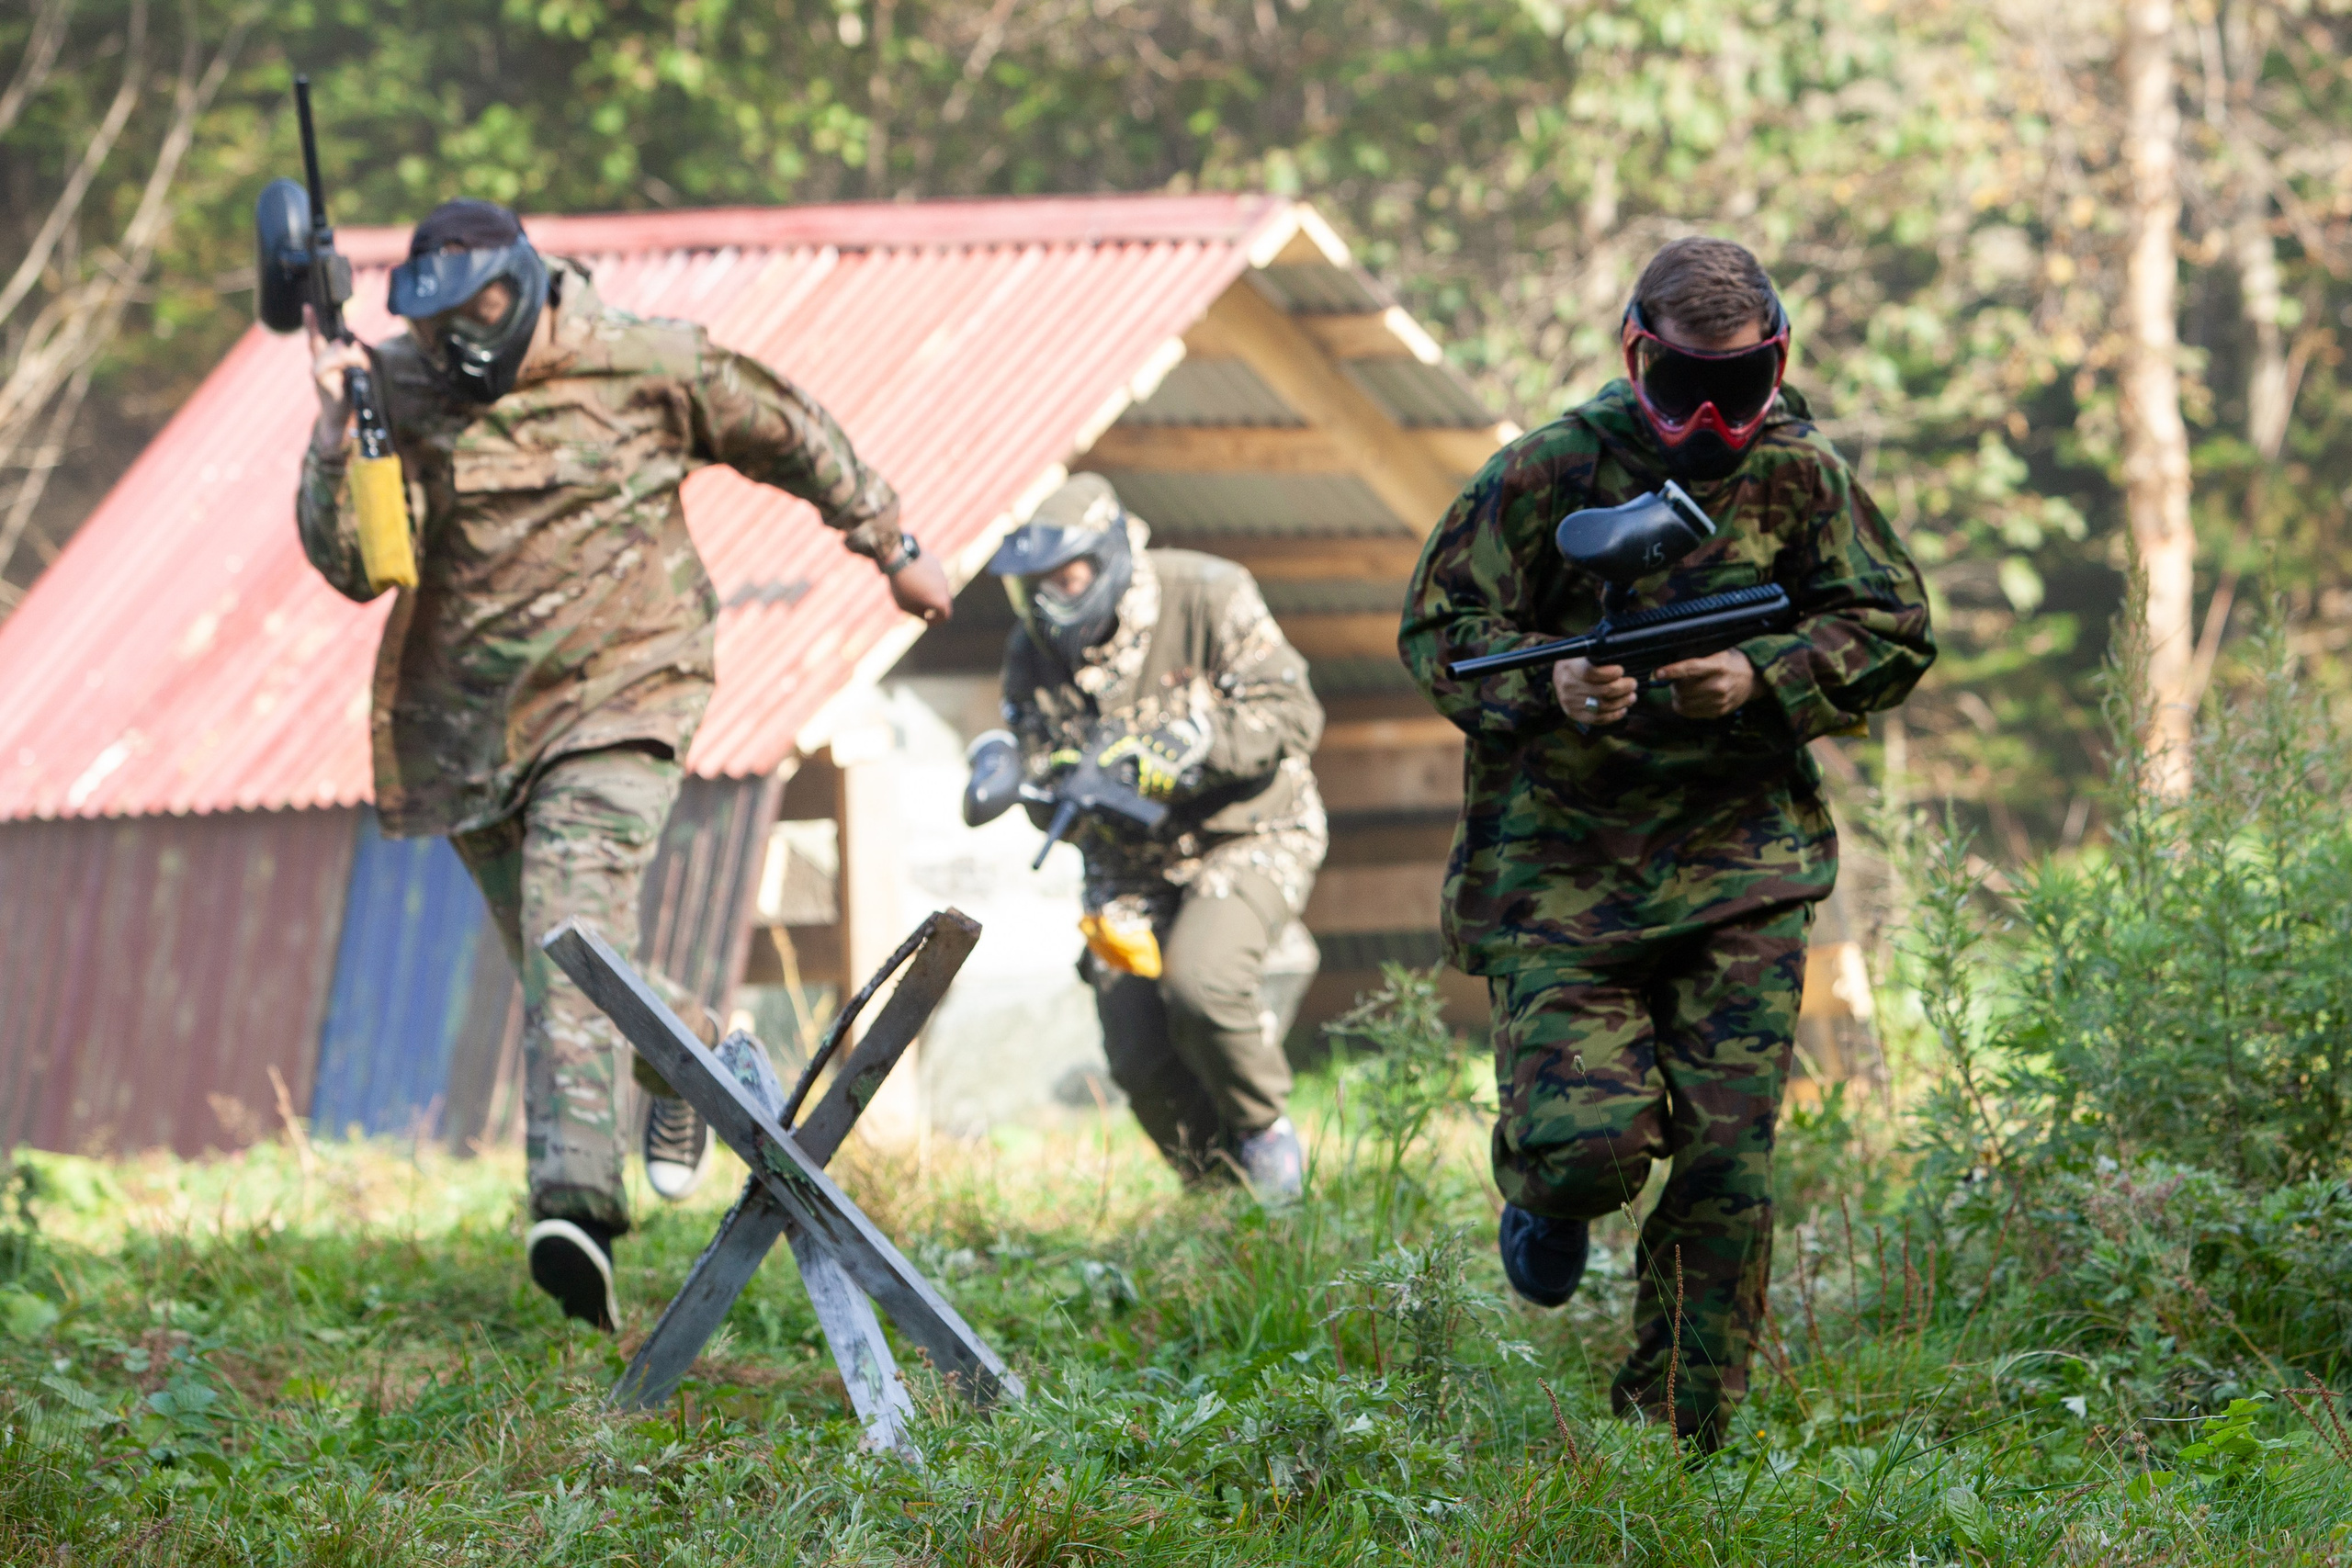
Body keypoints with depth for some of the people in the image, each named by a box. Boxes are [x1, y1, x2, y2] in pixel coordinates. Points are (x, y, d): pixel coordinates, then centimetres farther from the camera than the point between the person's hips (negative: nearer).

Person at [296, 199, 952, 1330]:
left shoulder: (646, 367, -7)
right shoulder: (398, 389, -5)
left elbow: (790, 438, 10)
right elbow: (353, 565, -14)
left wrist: (892, 549, 19)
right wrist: (337, 434, -29)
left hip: (617, 698, -4)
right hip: (469, 728, 4)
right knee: (558, 966, 14)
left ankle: (576, 1206, -33)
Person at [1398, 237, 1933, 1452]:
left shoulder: (1802, 478, 1)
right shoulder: (1548, 473, -6)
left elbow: (1892, 633, 6)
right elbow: (1435, 628, -1)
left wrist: (1760, 682, -13)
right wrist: (1548, 688, -22)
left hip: (1740, 868, 2)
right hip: (1559, 866, -2)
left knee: (1726, 1164, -3)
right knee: (1587, 1143, -14)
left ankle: (1677, 1440, 11)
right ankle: (1546, 1194, 26)